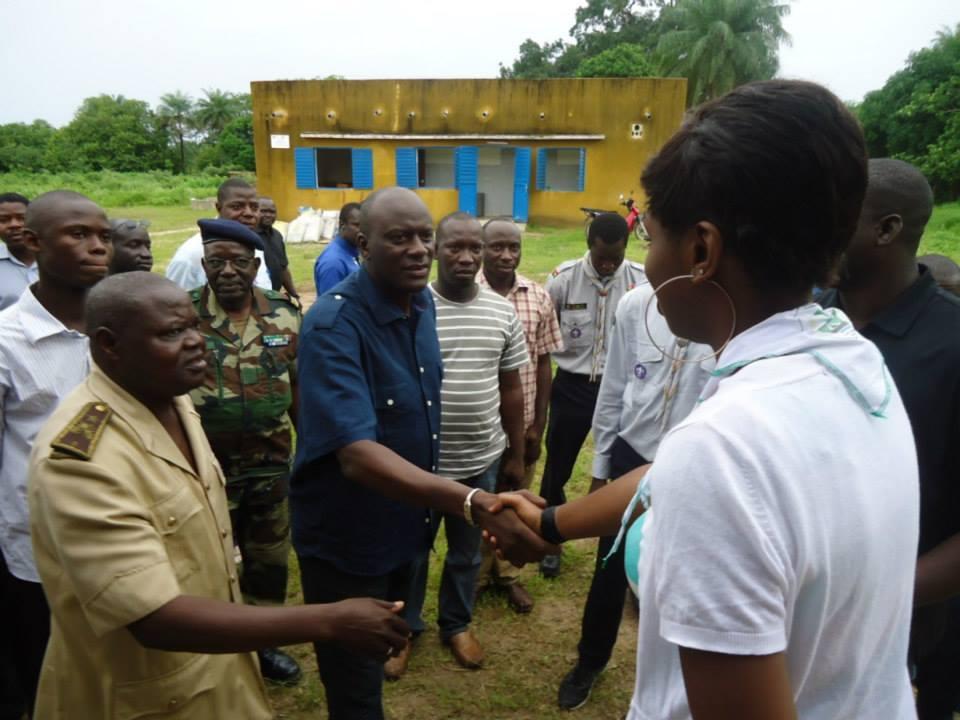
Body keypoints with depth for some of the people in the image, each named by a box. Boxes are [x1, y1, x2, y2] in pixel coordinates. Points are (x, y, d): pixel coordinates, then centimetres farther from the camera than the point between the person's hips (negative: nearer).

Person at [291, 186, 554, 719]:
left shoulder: (422, 302, -3)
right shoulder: (333, 325, -27)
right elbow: (357, 455, -38)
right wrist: (477, 505, -50)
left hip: (403, 524, 7)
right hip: (345, 539, -7)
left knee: (382, 654, 29)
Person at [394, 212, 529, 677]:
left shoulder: (502, 313, -1)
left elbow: (510, 389, 6)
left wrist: (515, 455, 8)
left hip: (481, 460, 3)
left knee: (467, 551, 21)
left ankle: (457, 624, 45)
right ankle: (404, 628, 41)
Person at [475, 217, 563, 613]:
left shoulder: (539, 298, -2)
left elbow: (543, 364, 3)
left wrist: (538, 425, 2)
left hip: (522, 421, 3)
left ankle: (507, 572, 39)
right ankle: (475, 573, 37)